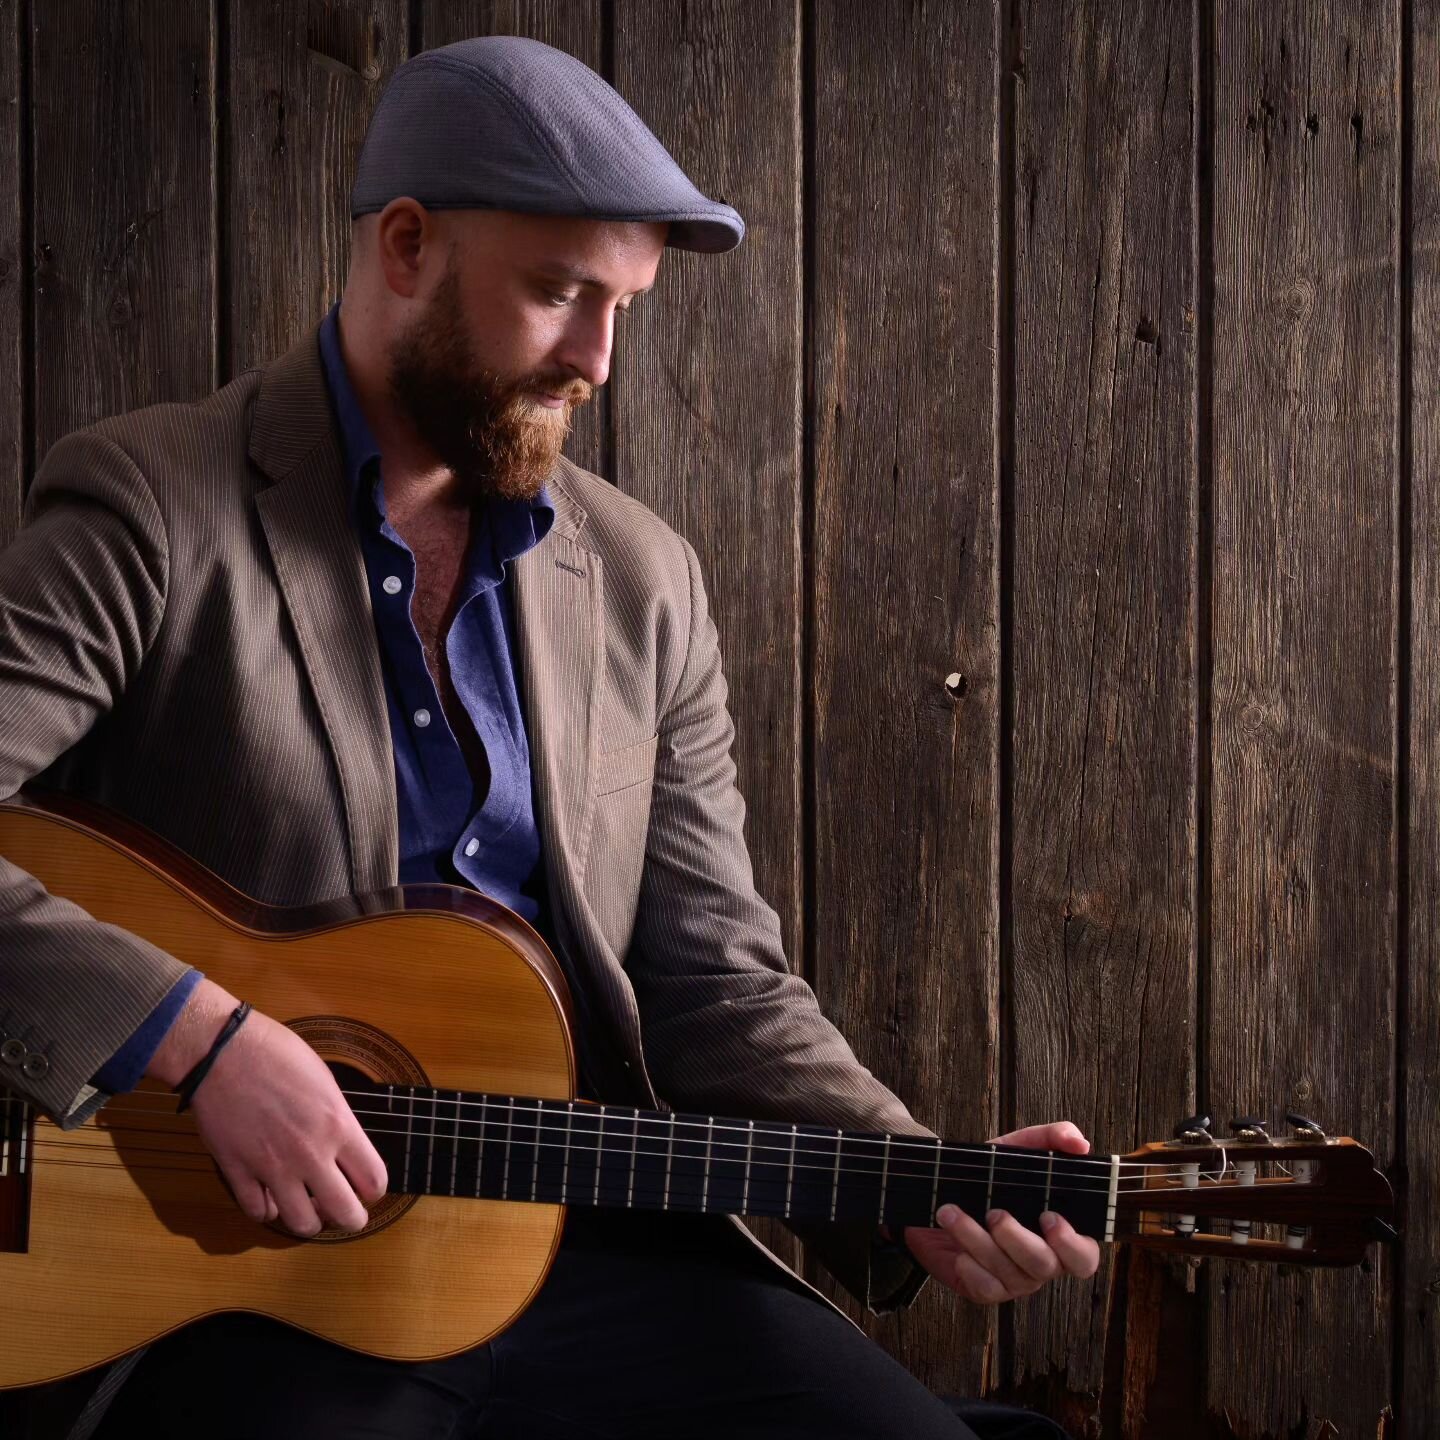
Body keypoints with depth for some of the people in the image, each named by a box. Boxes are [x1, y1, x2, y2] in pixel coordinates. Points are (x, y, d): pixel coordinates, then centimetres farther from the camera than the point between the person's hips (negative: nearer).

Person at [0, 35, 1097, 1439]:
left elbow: (713, 982, 10)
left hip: (591, 1246, 4)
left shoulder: (643, 579, 11)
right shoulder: (149, 503, -3)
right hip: (255, 1280, -4)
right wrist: (203, 1036, -22)